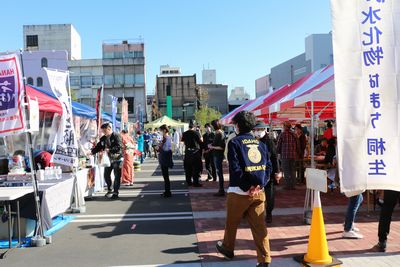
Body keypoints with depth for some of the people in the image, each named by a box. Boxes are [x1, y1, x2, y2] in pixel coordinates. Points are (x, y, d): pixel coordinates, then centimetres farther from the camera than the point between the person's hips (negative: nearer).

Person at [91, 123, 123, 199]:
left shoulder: (116, 136, -11)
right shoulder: (103, 138, 9)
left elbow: (119, 147, -21)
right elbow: (98, 147, 10)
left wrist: (109, 150, -25)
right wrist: (91, 152, -7)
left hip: (116, 159, -6)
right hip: (108, 159, 6)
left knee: (117, 176, -2)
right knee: (106, 175, 9)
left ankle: (115, 192, 7)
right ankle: (109, 190, 28)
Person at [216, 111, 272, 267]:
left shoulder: (235, 142, -7)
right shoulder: (261, 143, 8)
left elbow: (235, 168, -16)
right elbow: (268, 166, 2)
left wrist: (247, 186, -10)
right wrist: (259, 185, -4)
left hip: (239, 192, -4)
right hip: (258, 192, 4)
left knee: (231, 223, 17)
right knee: (259, 226, 5)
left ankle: (227, 249, 37)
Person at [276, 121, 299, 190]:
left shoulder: (282, 134, -8)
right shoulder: (294, 134, 3)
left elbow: (279, 145, -3)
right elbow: (297, 145, 6)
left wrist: (278, 152, 14)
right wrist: (296, 153, 18)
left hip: (285, 155, -4)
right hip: (293, 155, 4)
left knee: (286, 171, 4)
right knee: (293, 171, 10)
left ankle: (288, 185, 5)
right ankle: (293, 185, 14)